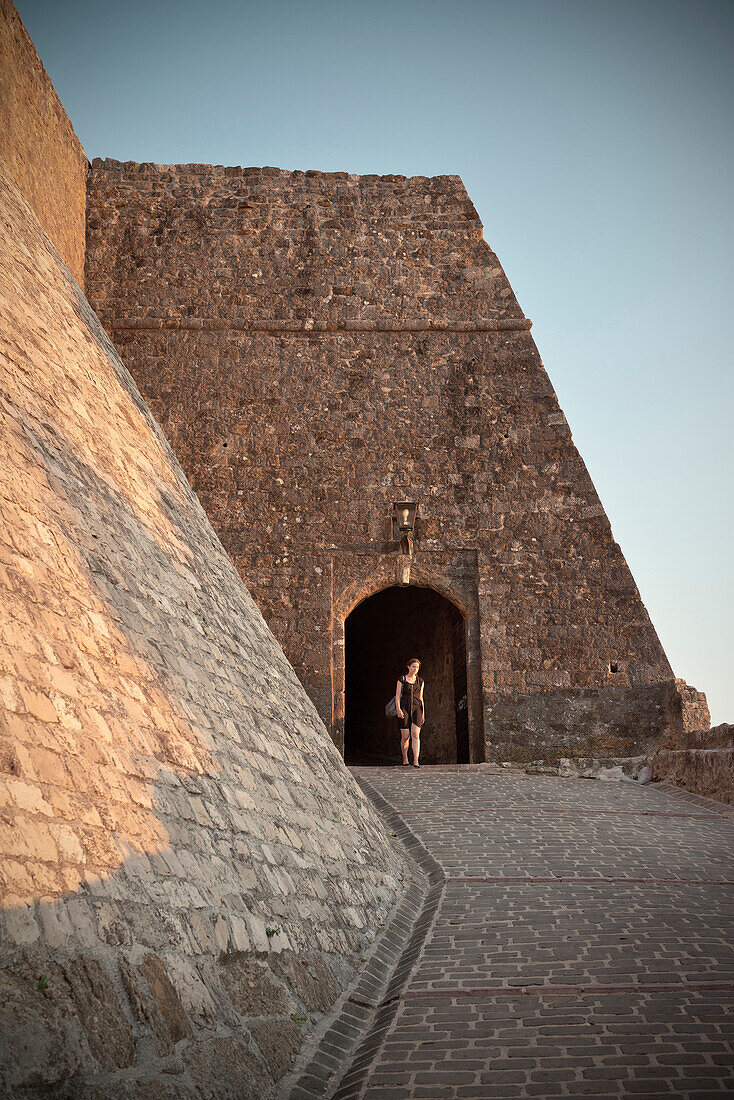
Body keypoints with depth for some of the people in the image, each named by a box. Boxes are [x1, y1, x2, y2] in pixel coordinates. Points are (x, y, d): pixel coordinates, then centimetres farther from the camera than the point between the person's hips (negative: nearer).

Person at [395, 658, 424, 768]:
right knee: (405, 736, -2)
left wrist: (423, 713, 12)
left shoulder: (420, 681, 13)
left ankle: (416, 761, -23)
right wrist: (398, 709, -15)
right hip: (404, 708, -1)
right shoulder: (401, 680, 5)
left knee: (415, 734, -16)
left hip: (417, 709, 1)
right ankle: (405, 759, 19)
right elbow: (397, 696, -1)